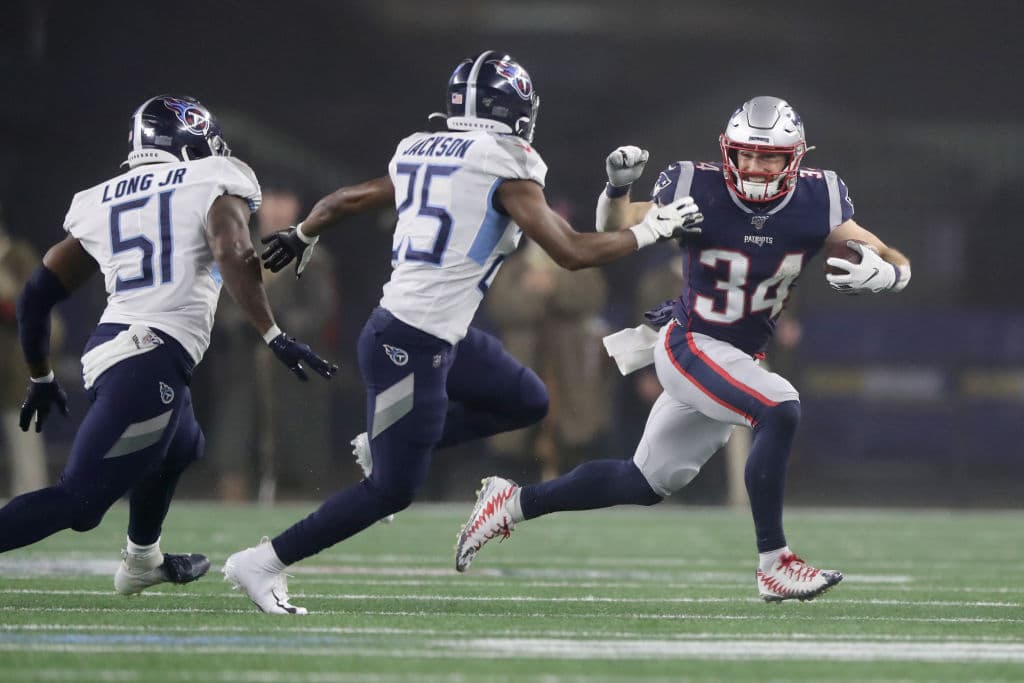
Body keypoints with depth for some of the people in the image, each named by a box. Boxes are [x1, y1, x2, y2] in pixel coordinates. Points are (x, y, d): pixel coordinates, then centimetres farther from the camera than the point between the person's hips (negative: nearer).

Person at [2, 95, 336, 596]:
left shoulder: (100, 203, 19)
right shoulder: (213, 184, 4)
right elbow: (234, 256, -16)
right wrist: (274, 337, -16)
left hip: (106, 348, 8)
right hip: (150, 361, -8)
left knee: (179, 447, 35)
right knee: (79, 500, -11)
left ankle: (141, 561, 50)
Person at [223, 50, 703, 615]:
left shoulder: (420, 153, 10)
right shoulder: (507, 167, -13)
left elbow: (346, 199, 24)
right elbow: (571, 253, -12)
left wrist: (300, 236, 43)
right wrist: (650, 230, 2)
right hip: (410, 348, -9)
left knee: (526, 404, 19)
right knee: (391, 492, -1)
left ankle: (388, 444, 20)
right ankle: (262, 564, 3)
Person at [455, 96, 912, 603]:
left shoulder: (815, 200, -10)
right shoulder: (698, 191, -17)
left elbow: (896, 263, -8)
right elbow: (614, 232, -2)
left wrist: (881, 272, -32)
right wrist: (617, 188, -23)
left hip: (739, 358, 6)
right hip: (690, 346, -6)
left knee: (647, 484, 15)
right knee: (779, 411, -29)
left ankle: (516, 502, 29)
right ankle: (774, 565, -23)